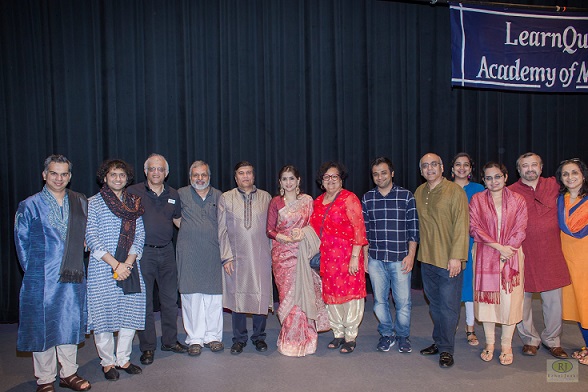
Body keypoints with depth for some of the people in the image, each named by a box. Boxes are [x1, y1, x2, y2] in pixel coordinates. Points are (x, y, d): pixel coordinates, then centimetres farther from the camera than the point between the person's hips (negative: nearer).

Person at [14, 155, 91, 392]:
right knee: (42, 327, 6)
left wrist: (76, 263, 7)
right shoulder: (29, 206, -2)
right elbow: (21, 242, 2)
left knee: (70, 325, 13)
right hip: (41, 280, -3)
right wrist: (32, 270, 0)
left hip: (73, 277, 3)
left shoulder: (81, 203, 6)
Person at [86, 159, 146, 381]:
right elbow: (92, 237, -7)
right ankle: (107, 362, 18)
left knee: (130, 314, 6)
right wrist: (114, 264, -14)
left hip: (130, 268, 3)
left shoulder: (134, 203, 11)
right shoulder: (93, 203, 1)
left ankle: (124, 359, 21)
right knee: (104, 315, 2)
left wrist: (127, 263, -8)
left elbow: (140, 236, 6)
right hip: (102, 269, -3)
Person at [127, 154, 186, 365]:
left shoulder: (173, 194, 9)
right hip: (143, 252, -4)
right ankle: (147, 347, 17)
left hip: (166, 251, 4)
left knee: (170, 298, 11)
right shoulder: (133, 192, -3)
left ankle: (170, 340, 27)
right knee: (144, 301, 4)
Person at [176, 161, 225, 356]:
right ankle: (194, 339, 14)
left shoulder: (218, 196, 10)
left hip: (213, 253, 2)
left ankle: (213, 336, 17)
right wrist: (187, 232, 3)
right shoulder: (181, 194, 4)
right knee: (191, 295, 2)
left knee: (214, 295, 4)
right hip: (189, 254, -1)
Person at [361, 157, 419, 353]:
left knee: (403, 300, 5)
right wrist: (365, 256, 7)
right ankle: (387, 334, 29)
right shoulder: (367, 199, 5)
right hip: (375, 259, 2)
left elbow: (413, 228, 0)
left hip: (400, 258, -2)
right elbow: (364, 230, 9)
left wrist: (411, 255, -5)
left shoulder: (406, 196, -1)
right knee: (380, 300, 10)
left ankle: (403, 335, 27)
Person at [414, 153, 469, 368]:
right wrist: (415, 252, 13)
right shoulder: (419, 193, 10)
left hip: (449, 260, -6)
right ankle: (438, 341, 29)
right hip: (427, 258, 6)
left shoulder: (455, 191, -8)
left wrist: (456, 256, -17)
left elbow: (461, 226, -13)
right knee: (435, 304, 15)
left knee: (448, 306, 0)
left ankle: (446, 350, 13)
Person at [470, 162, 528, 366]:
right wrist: (498, 246, -13)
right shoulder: (477, 199, 4)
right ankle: (489, 344, 19)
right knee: (486, 298, 5)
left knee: (510, 300, 1)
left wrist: (506, 252, -11)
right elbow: (474, 227, -4)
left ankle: (506, 346, 16)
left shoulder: (517, 200, 4)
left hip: (511, 256, 0)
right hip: (485, 256, 0)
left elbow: (520, 230, 0)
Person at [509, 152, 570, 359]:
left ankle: (552, 340, 25)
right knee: (522, 299, 5)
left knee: (554, 300, 5)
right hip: (522, 254, -2)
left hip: (550, 254, 2)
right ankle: (529, 339, 24)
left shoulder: (554, 186, 7)